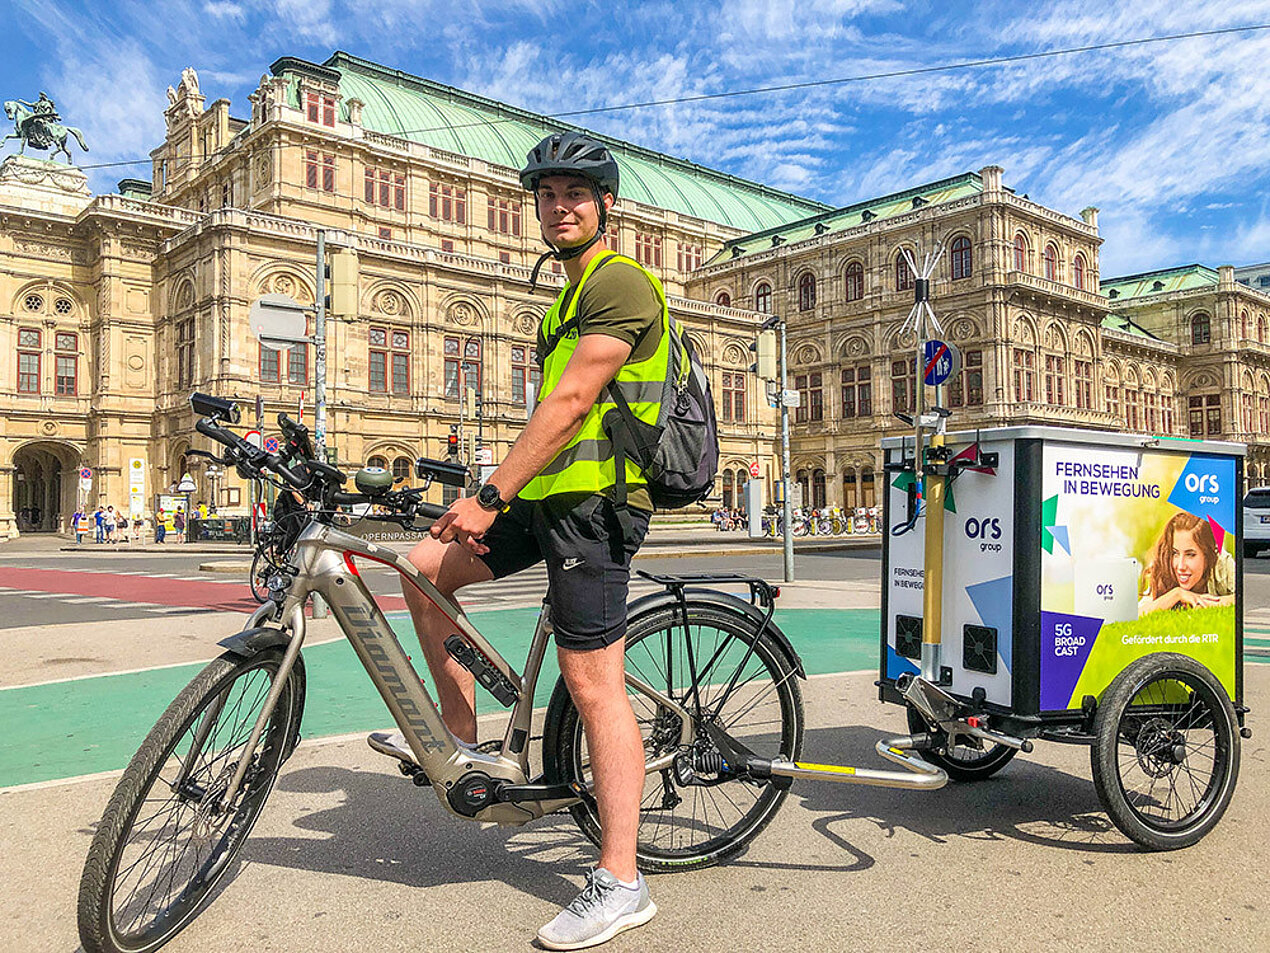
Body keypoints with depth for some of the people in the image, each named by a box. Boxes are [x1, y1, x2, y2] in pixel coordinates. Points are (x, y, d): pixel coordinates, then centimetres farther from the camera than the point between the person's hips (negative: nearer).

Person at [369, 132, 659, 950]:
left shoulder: (619, 282, -9)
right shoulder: (573, 298, 23)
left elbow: (571, 403, -20)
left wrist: (492, 496, -21)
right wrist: (498, 500, 17)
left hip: (595, 502, -10)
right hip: (552, 498, 10)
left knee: (593, 682, -10)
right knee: (426, 567, 12)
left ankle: (621, 883, -1)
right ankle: (460, 738, 21)